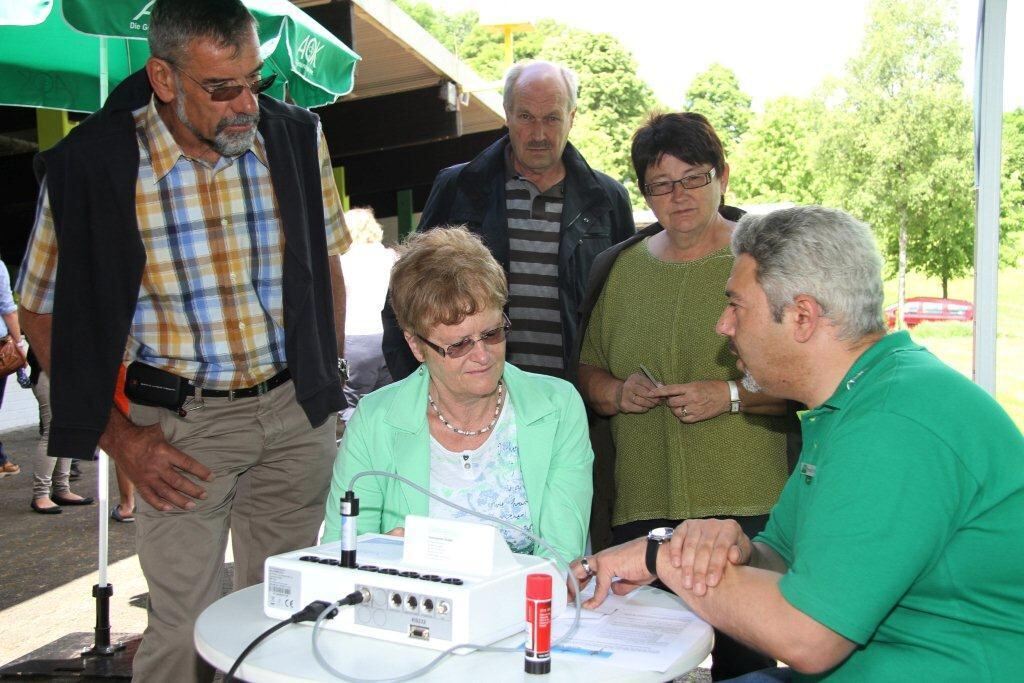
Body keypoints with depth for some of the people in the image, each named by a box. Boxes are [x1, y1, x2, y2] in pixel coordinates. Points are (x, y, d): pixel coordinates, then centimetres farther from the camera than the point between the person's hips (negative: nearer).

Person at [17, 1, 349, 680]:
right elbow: (45, 314, -2)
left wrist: (329, 382, 7)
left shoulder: (297, 138, -2)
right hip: (178, 424, -3)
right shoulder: (91, 165, -12)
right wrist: (118, 438, -8)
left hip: (295, 413, 3)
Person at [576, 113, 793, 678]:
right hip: (640, 505, 3)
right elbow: (586, 370, 19)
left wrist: (732, 395, -15)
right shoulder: (618, 266, 13)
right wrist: (614, 393, -2)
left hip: (747, 504, -3)